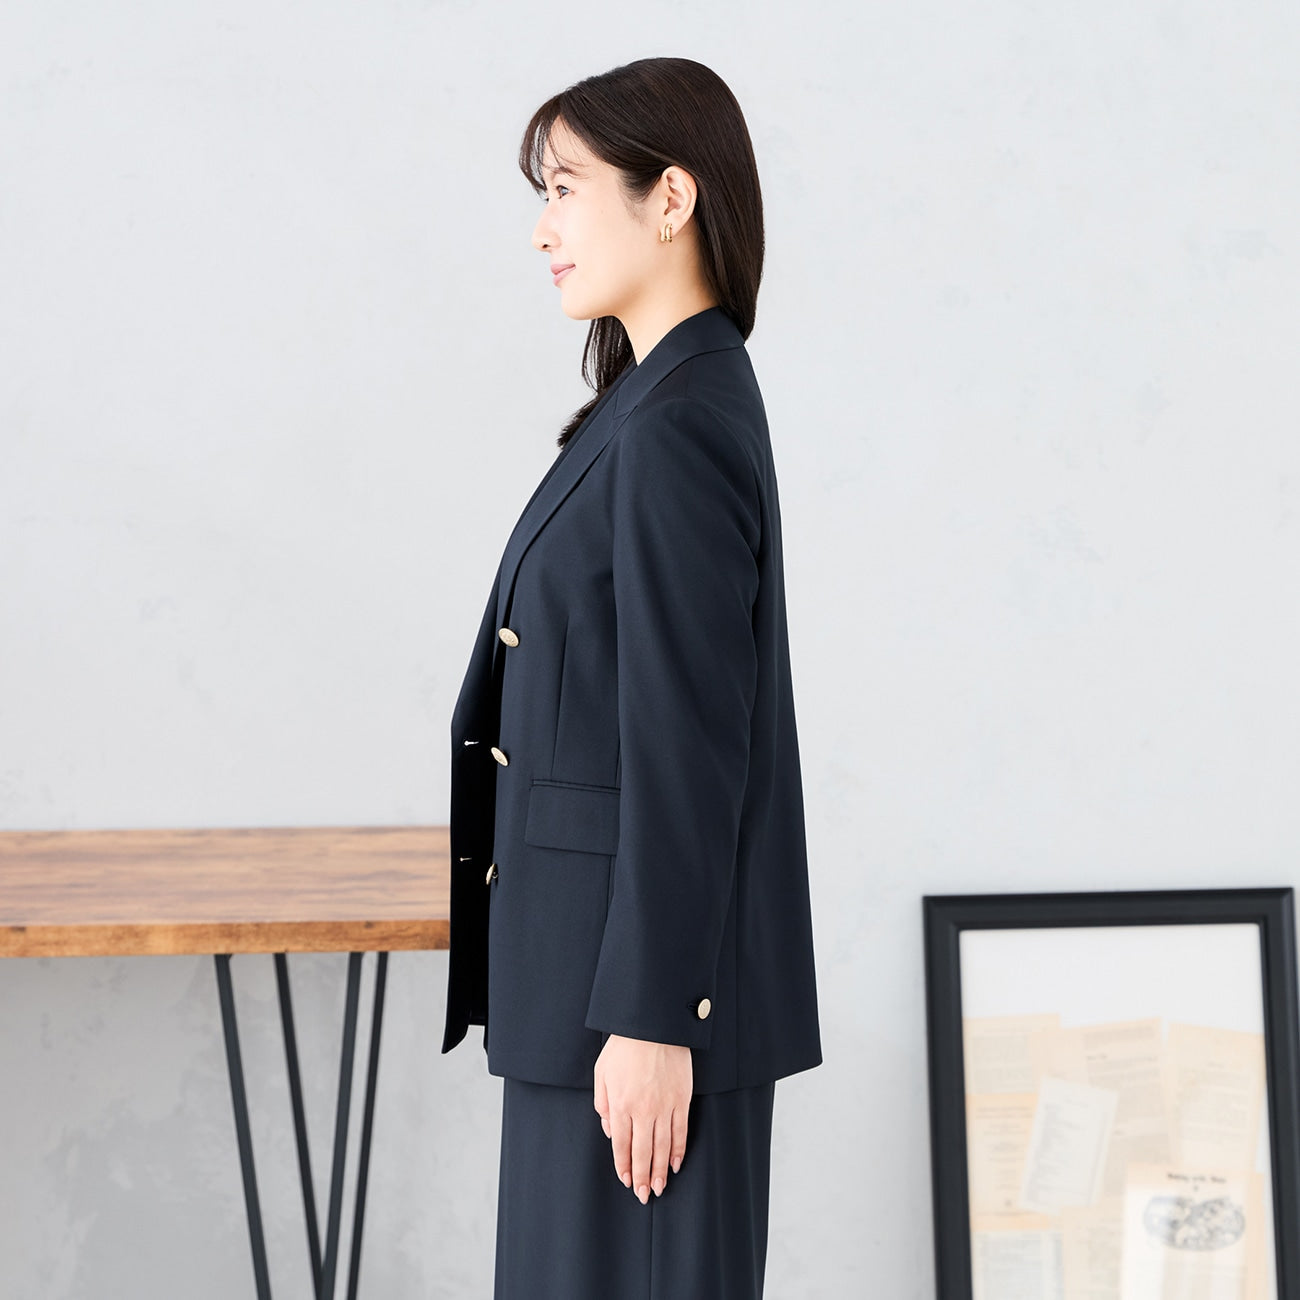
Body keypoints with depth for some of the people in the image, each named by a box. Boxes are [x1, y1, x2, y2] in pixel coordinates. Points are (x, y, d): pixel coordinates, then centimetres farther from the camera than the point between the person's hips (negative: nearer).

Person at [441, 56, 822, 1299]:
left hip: (647, 965, -10)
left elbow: (688, 746, -21)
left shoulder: (675, 433, -18)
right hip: (603, 954, 10)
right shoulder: (675, 404, 12)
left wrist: (648, 1020, -19)